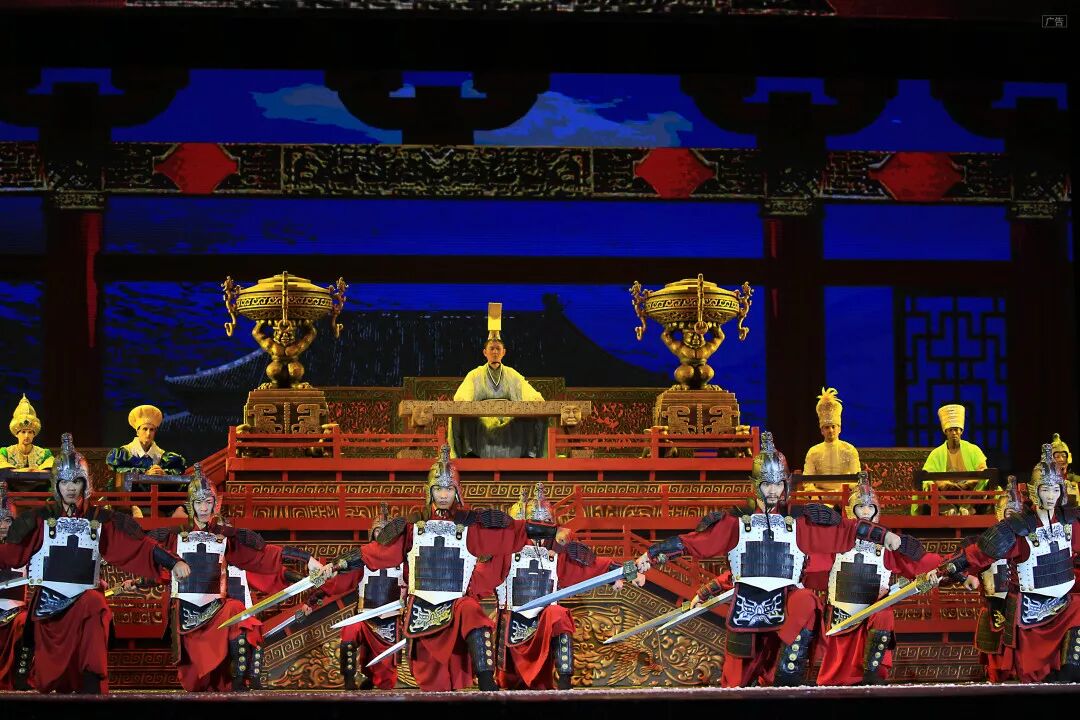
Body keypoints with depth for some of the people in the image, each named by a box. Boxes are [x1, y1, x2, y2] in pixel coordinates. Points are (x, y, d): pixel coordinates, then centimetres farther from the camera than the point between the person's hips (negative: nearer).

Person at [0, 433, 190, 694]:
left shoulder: (100, 519, 8)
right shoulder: (41, 518, 8)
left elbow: (138, 544, 0)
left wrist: (173, 562, -11)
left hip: (84, 597, -1)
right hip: (48, 599, 1)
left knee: (94, 605, -34)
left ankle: (92, 689, -36)